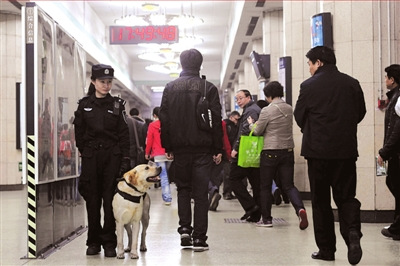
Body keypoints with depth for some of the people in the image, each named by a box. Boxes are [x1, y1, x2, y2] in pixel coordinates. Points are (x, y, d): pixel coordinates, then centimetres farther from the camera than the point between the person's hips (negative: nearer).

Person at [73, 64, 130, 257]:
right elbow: (79, 133, 10)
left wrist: (125, 160, -4)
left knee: (110, 200, -3)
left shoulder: (117, 105, 7)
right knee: (92, 200, 4)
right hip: (91, 157, 1)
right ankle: (93, 241, 14)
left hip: (112, 156, -1)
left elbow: (124, 135, 3)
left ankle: (109, 243, 2)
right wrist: (85, 153, 4)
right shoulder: (84, 105, 7)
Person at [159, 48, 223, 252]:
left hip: (179, 147, 2)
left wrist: (168, 147, 10)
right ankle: (199, 238, 0)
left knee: (183, 187, 17)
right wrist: (218, 149, 1)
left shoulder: (170, 88, 4)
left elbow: (164, 119, 5)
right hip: (203, 148, -2)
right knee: (201, 192, 1)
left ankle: (184, 228, 3)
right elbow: (216, 120, -4)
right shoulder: (208, 88, -2)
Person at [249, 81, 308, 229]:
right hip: (288, 151, 5)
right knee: (289, 185, 6)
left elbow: (258, 131, -3)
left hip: (270, 152, -5)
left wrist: (251, 123, 20)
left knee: (265, 186, 8)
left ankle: (266, 219, 13)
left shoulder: (267, 111, -12)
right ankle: (300, 209, -18)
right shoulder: (289, 109, 6)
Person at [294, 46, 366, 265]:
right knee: (345, 196, 11)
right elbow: (360, 113, 11)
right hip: (346, 150, 2)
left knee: (320, 201, 8)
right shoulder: (352, 84, 2)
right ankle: (352, 231, -16)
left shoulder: (309, 86, -7)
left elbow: (299, 117, 1)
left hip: (318, 150, -2)